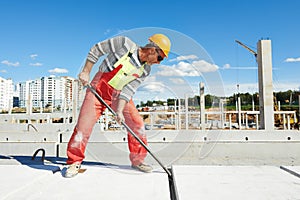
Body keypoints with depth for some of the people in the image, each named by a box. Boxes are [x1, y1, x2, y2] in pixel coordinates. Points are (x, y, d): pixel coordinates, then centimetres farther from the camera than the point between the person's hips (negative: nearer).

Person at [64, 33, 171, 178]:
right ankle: (74, 162, 10)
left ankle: (137, 160, 14)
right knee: (84, 124, -9)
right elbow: (96, 49, -6)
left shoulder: (145, 70, -3)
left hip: (120, 94, 4)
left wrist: (119, 110, -21)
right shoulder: (124, 43, -17)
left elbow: (128, 90, -9)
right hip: (99, 88, -4)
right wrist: (86, 72, -10)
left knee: (137, 123, -4)